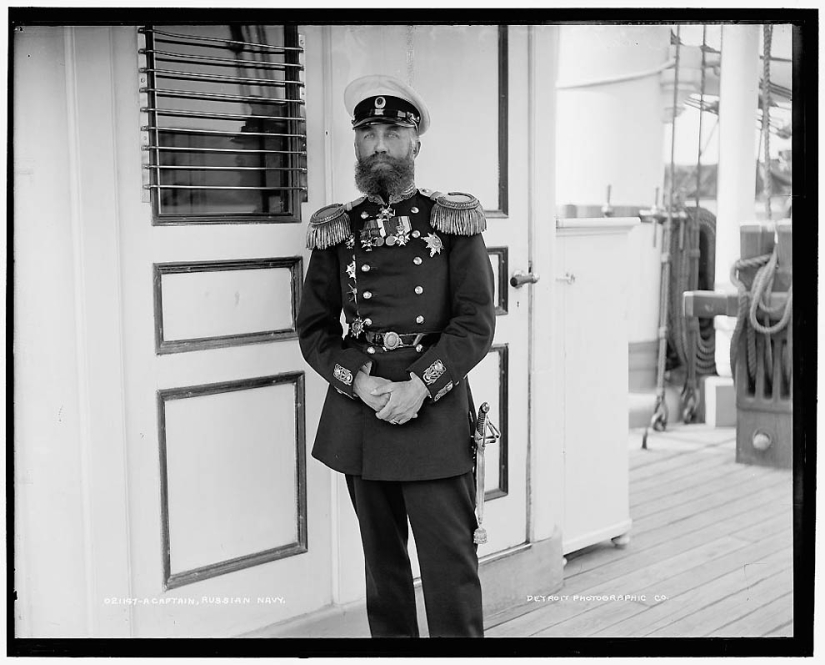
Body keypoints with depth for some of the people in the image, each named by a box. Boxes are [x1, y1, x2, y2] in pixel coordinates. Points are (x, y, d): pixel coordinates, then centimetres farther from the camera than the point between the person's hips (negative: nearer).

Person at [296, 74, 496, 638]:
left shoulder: (453, 223, 1)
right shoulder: (336, 231, 7)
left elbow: (477, 322, -4)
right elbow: (314, 330, 7)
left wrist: (419, 387, -15)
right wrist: (361, 383, -10)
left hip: (436, 416, -2)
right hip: (360, 417, 3)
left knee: (451, 568, -1)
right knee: (383, 565, 13)